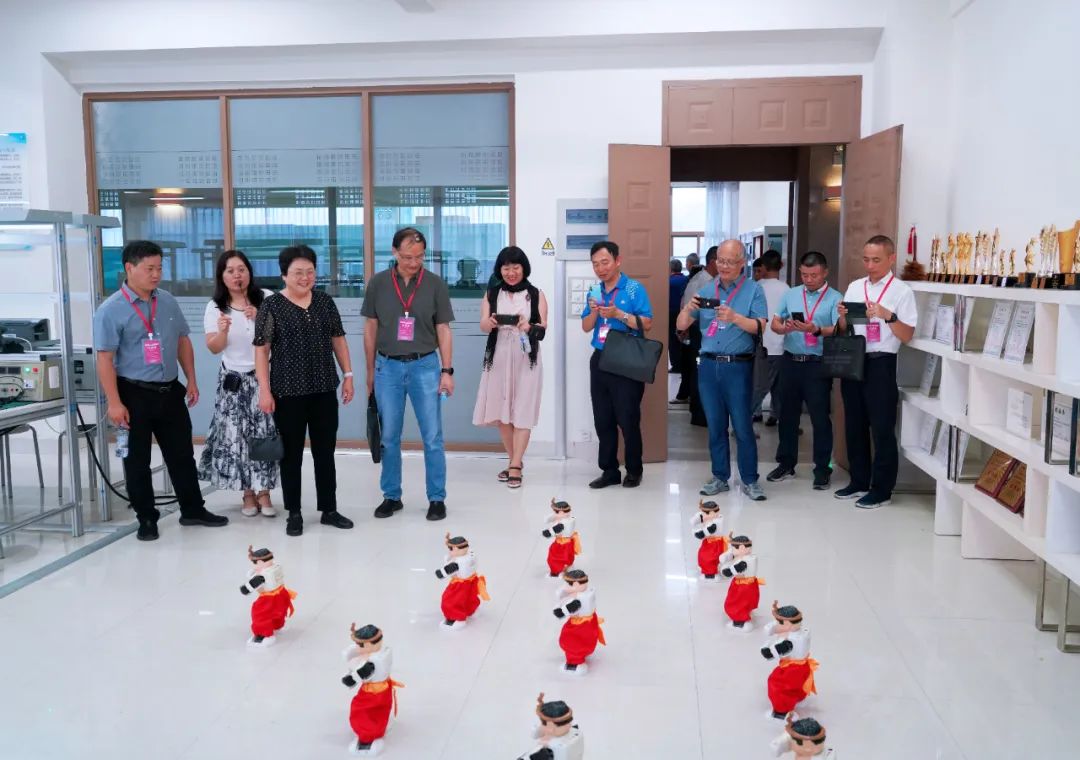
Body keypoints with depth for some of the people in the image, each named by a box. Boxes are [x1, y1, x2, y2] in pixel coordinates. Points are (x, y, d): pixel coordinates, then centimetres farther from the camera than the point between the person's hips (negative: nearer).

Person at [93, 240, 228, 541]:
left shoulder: (168, 301, 6)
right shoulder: (111, 310, -11)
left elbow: (183, 341, 15)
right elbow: (105, 359, -14)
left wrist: (191, 380, 12)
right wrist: (114, 403, -18)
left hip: (170, 391, 5)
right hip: (134, 394, -5)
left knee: (181, 453, 14)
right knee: (137, 461, 8)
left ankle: (193, 509, 27)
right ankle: (146, 519, 21)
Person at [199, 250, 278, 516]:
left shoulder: (267, 298, -2)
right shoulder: (215, 307, 2)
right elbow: (214, 348, -1)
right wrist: (222, 330, -22)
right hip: (234, 379, 1)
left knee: (265, 433, -4)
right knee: (237, 435, -1)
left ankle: (263, 492, 8)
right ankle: (248, 493, 12)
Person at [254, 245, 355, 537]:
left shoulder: (325, 301, 6)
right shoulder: (271, 306, -5)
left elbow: (338, 339, 13)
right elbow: (261, 350, -6)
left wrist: (347, 375, 8)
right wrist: (265, 390, -11)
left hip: (324, 390, 4)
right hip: (288, 392, -3)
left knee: (325, 452, 10)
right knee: (292, 454, 7)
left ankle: (329, 510, 22)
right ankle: (293, 513, 19)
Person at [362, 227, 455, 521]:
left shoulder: (436, 284, -2)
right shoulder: (378, 283, 1)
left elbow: (443, 330, 1)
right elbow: (371, 329, 8)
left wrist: (447, 371, -4)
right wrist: (370, 370, 8)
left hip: (425, 365, -1)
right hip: (388, 366, 2)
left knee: (432, 437, 2)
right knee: (389, 437, 9)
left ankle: (437, 498, 12)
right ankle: (391, 496, 22)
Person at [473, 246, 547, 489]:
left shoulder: (536, 295, 3)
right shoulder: (491, 294, 8)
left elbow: (543, 329, -4)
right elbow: (482, 326, -2)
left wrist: (529, 327, -26)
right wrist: (491, 323, -26)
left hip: (526, 359, -2)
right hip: (498, 358, 3)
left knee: (522, 412, -5)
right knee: (501, 413, 7)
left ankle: (515, 467, -1)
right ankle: (516, 460, 22)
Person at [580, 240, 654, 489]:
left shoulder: (634, 289, -6)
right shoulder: (595, 292, 11)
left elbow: (647, 323, -12)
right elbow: (586, 327, 13)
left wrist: (618, 314, -20)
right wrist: (594, 312, -6)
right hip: (600, 361, 6)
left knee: (628, 419, -1)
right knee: (602, 420, 8)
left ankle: (634, 471, 12)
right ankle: (609, 470, 16)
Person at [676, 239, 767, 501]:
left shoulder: (753, 289, 0)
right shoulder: (706, 290, 11)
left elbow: (760, 326, -11)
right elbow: (681, 326, 8)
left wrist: (734, 317, -27)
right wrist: (688, 308, -12)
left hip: (738, 367, -4)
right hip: (708, 366, 4)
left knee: (742, 427, -1)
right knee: (715, 426, 10)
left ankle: (750, 480, 8)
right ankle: (720, 477, 19)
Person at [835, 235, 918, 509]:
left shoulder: (902, 291, -4)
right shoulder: (854, 287, 11)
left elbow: (907, 336, -9)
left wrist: (888, 316, -23)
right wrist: (842, 316, -7)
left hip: (881, 364, -6)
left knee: (882, 429, 1)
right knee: (854, 425, 13)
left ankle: (881, 490, 11)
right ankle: (859, 482, 26)